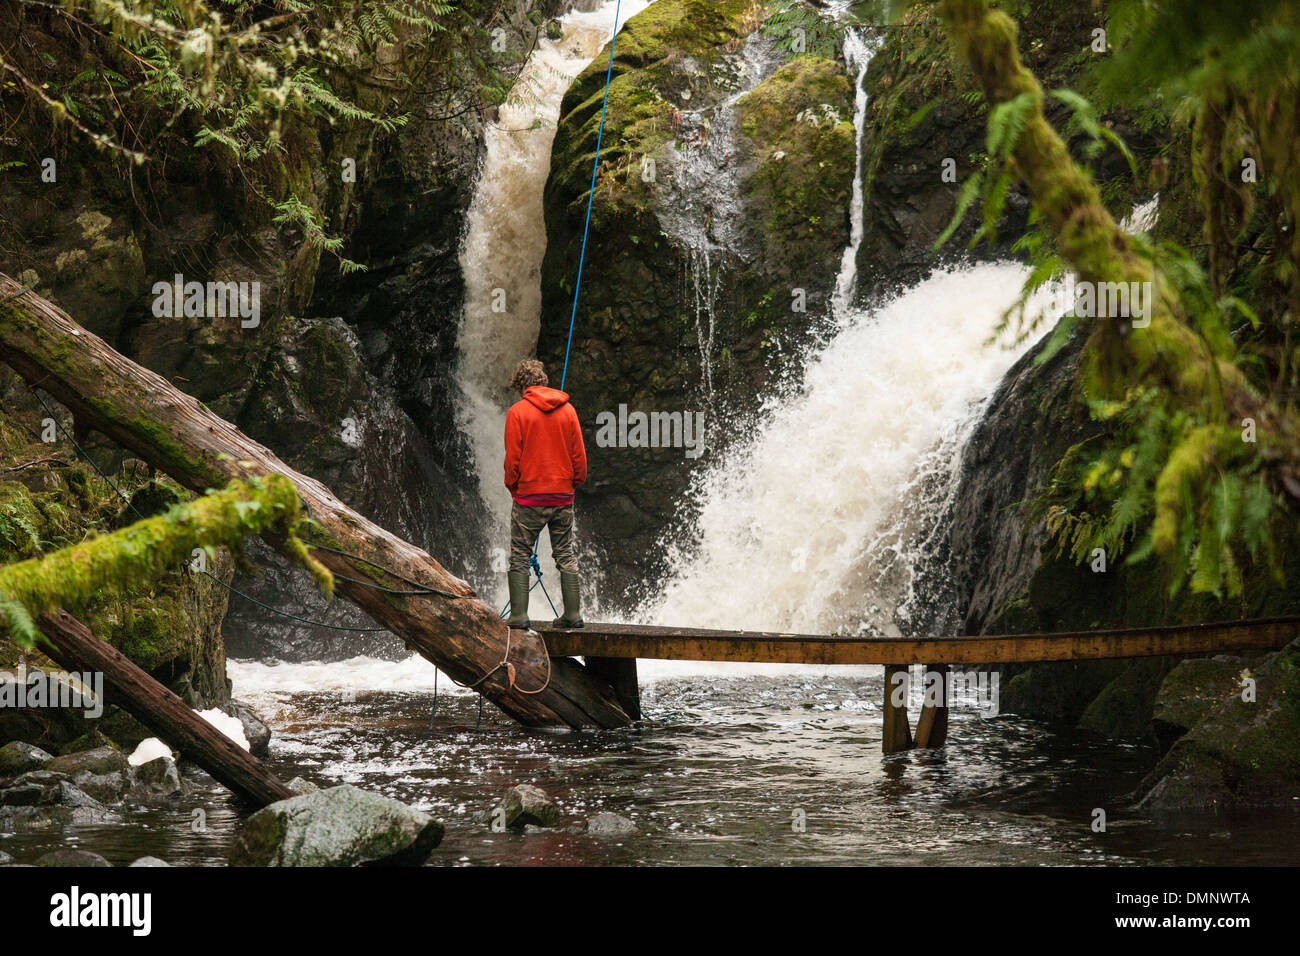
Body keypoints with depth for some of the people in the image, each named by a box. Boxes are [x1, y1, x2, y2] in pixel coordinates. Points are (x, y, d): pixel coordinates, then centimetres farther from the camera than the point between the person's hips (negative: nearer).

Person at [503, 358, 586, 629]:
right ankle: (573, 614, 9)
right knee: (566, 555, 11)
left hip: (529, 496, -4)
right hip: (563, 496, 4)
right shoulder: (567, 409, 3)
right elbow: (579, 455, 5)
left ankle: (519, 616, -1)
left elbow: (513, 458, -8)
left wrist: (512, 486, 7)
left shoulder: (517, 412, -8)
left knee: (520, 556, 4)